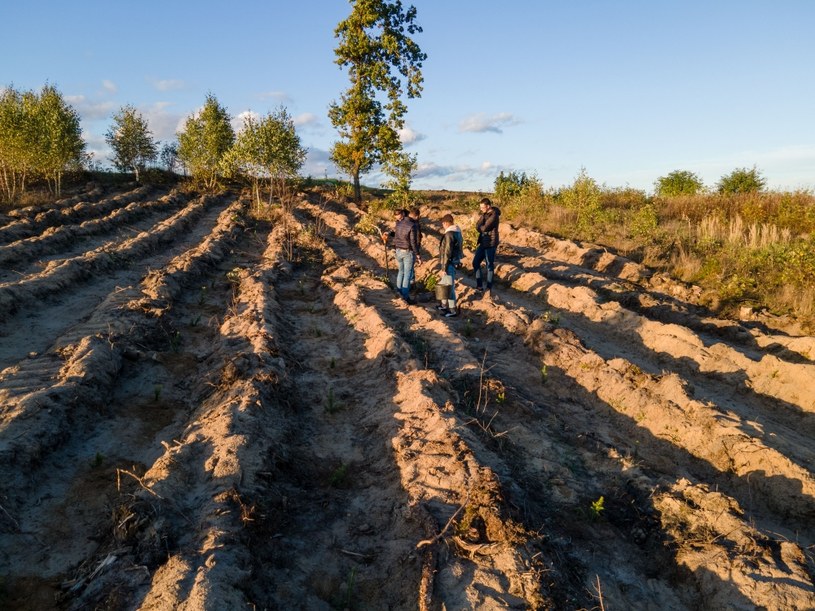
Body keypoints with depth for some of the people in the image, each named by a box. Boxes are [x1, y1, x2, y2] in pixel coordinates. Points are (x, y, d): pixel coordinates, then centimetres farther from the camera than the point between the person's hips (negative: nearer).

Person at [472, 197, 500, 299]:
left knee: (490, 266, 0)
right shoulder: (484, 214, 10)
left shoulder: (493, 215, -17)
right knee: (475, 262, 10)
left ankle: (488, 289, 8)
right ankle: (480, 285, 21)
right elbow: (477, 227, 1)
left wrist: (480, 227, -2)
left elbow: (484, 228, -21)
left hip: (490, 244, -9)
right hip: (483, 242, 9)